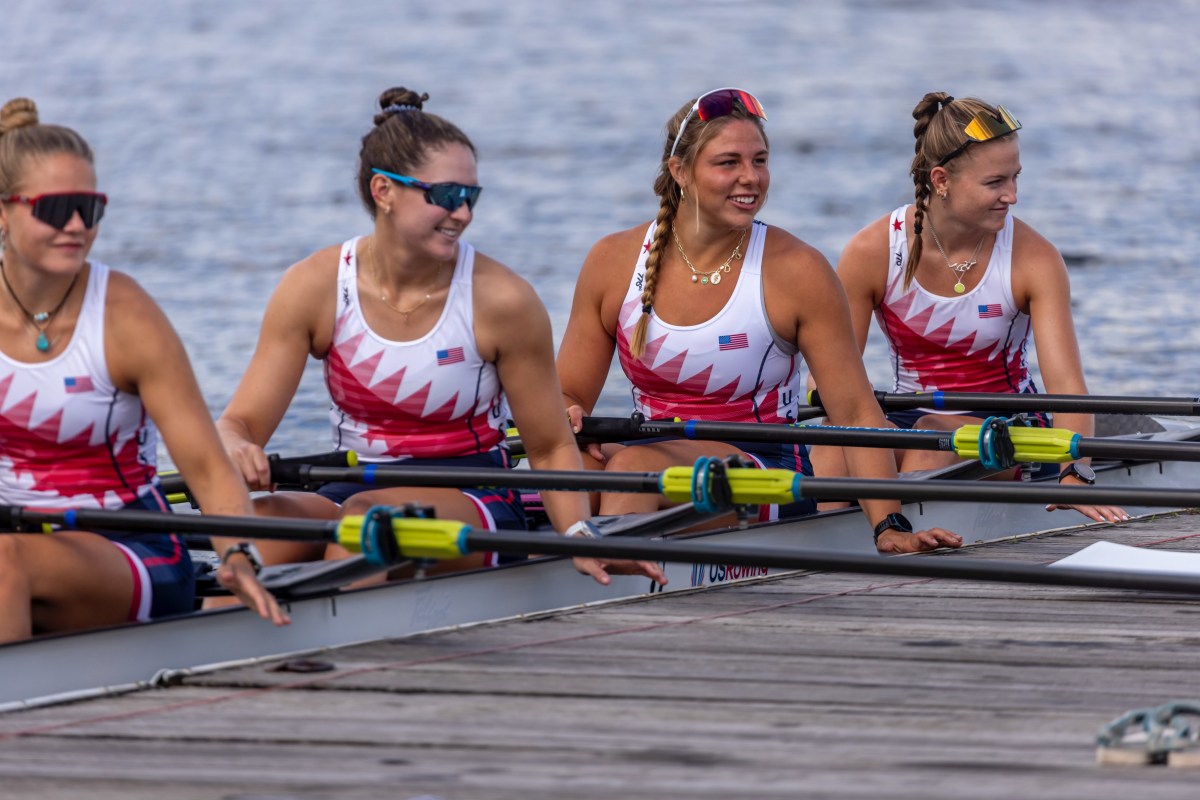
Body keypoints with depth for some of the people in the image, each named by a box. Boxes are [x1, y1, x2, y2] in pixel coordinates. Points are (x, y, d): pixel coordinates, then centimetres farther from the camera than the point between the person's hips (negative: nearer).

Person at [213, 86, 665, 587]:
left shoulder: (500, 299, -8)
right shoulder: (315, 287, -4)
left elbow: (551, 448, 1)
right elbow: (240, 423, -5)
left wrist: (578, 535, -16)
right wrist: (235, 448, -29)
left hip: (473, 504, -2)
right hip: (354, 488, 2)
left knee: (369, 514, -36)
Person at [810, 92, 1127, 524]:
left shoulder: (1034, 258, -12)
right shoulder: (872, 253, -10)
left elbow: (1065, 382, -22)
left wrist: (1074, 474, -40)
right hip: (910, 418, 1)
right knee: (833, 452, -33)